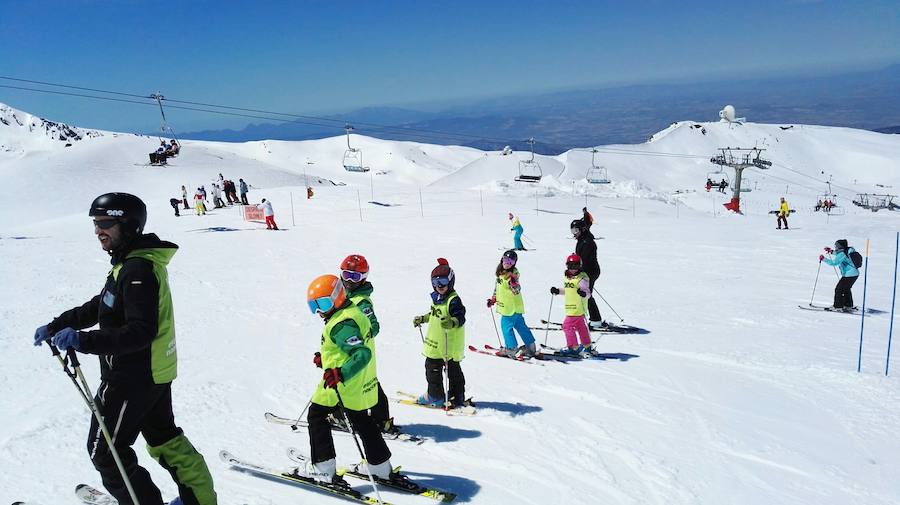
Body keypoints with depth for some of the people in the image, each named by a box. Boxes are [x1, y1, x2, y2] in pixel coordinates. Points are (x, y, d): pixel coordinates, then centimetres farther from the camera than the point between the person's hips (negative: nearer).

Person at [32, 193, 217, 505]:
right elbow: (98, 307, 19)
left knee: (105, 451, 6)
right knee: (164, 439, 21)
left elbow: (141, 332, -30)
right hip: (156, 373, 10)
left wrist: (84, 341, -36)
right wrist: (55, 326, 15)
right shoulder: (128, 263, 10)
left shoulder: (138, 269, -23)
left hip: (132, 378, -10)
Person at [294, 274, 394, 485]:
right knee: (362, 422, 21)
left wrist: (340, 373, -40)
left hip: (344, 386, -10)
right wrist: (324, 358, 21)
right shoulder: (354, 312, 8)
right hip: (363, 385, 10)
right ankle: (382, 468, 30)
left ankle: (323, 469, 10)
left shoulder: (341, 324, -23)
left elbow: (363, 354, -32)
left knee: (316, 416, 7)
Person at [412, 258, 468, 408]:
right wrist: (422, 319, 27)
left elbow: (460, 318, -25)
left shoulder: (453, 300, -19)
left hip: (449, 344, -10)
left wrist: (452, 322, -43)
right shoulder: (437, 297, 10)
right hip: (435, 343, 10)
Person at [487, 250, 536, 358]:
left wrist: (513, 283, -42)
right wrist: (493, 299, 24)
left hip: (511, 307, -9)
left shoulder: (512, 274, -18)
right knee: (520, 325, 15)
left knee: (506, 326, 0)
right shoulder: (500, 273, 9)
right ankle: (530, 347, 24)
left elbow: (517, 290, -25)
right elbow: (497, 287, 22)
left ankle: (511, 348, 11)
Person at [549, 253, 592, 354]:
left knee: (567, 325, -6)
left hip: (578, 308, -8)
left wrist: (583, 294, -38)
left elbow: (587, 292, -18)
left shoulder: (582, 278, -15)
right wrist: (557, 291, 15)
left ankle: (573, 347, 4)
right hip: (570, 307, 8)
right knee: (580, 326, 18)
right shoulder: (566, 277, 10)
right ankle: (586, 345, 31)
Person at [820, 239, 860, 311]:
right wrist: (831, 251, 30)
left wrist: (823, 259, -17)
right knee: (846, 289, 24)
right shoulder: (847, 251, 10)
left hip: (849, 275, -10)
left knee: (838, 289, -2)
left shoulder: (842, 254, -18)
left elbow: (834, 263, -24)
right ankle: (848, 306, 31)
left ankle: (838, 307, -1)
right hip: (855, 274, 10)